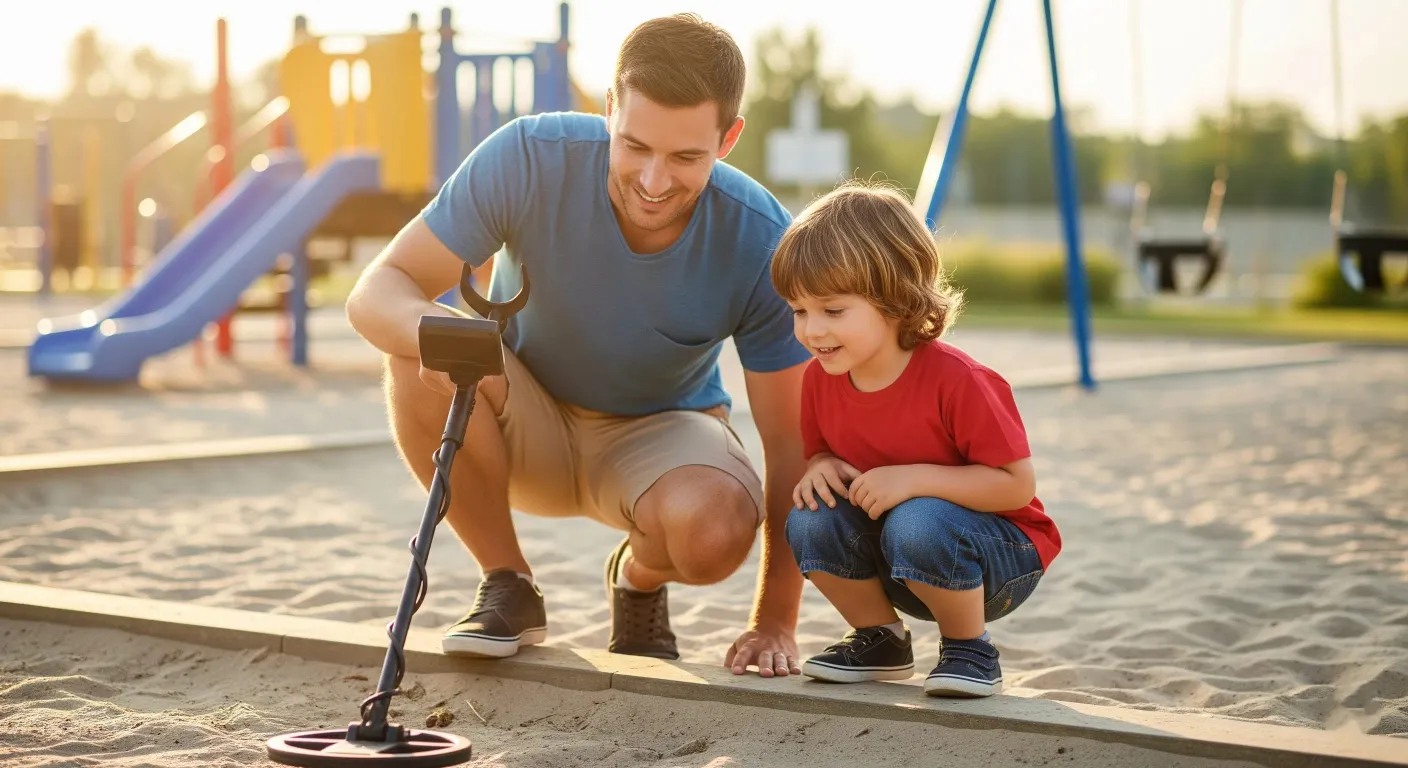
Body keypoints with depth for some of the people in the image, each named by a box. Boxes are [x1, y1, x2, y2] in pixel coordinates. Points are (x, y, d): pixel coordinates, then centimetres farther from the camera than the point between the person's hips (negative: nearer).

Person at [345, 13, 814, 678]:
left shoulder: (761, 241, -25)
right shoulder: (529, 157, -26)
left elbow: (792, 441, -18)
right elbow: (376, 292, -24)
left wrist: (776, 622, -22)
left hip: (662, 432, -1)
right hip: (527, 429, 1)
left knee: (717, 526, -36)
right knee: (419, 357, -32)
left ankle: (639, 580, 4)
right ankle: (507, 587, -9)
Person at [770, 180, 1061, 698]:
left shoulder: (956, 379, -26)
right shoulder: (819, 378, -7)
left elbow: (1018, 484, -23)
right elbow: (819, 450, 10)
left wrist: (914, 478, -32)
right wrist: (821, 467, -16)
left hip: (1005, 557, -6)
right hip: (901, 572, 6)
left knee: (916, 525, -36)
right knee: (810, 520, -20)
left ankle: (970, 650, -9)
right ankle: (880, 640, 4)